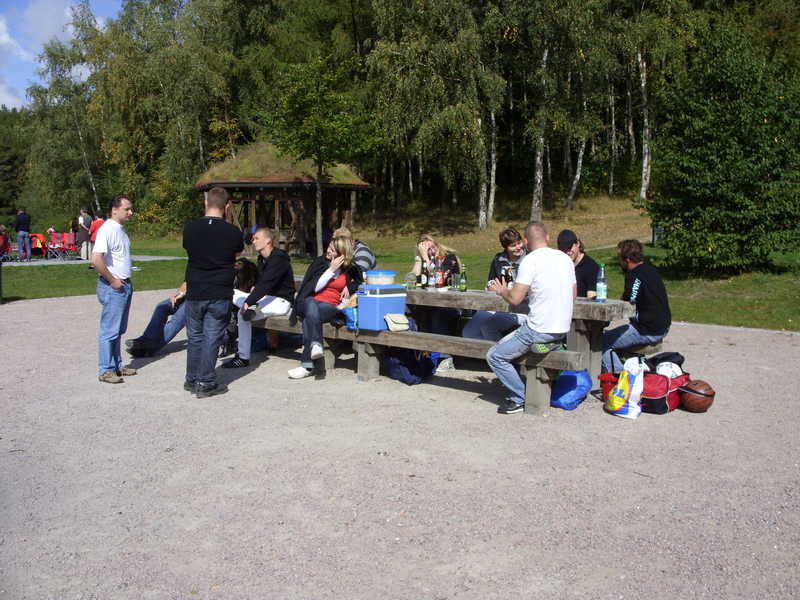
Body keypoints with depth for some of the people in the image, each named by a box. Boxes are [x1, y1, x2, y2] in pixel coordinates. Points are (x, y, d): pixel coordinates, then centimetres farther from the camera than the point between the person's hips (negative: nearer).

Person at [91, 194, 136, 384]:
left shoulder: (121, 229, 14)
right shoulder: (107, 230, -16)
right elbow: (96, 260, -26)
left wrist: (126, 281, 14)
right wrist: (112, 280, -18)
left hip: (124, 285, 9)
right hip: (112, 287, -9)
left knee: (119, 330, 16)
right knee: (110, 331, -3)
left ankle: (117, 366, 25)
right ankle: (106, 370, 4)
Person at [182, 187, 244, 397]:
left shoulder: (190, 228, -4)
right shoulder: (233, 232, -9)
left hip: (194, 293, 3)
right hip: (220, 295, -2)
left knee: (195, 336, 15)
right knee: (212, 338, 4)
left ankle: (192, 380, 26)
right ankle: (205, 383, 8)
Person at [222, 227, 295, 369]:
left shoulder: (279, 259, -17)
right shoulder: (262, 259, 14)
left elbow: (266, 284, -26)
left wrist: (248, 302, -30)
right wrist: (255, 288, 4)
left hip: (281, 301, -10)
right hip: (266, 297, 10)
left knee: (243, 313, -26)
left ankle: (243, 358, -18)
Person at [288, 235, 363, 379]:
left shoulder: (350, 269, 8)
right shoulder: (320, 262, 6)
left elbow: (360, 281, 25)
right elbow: (315, 287, -4)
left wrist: (349, 286, 4)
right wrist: (331, 269, -9)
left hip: (331, 307, 0)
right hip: (310, 301, 1)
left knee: (310, 316, -35)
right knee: (311, 306, -39)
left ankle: (306, 364, -40)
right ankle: (316, 344, -53)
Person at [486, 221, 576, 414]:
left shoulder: (530, 261, -14)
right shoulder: (565, 258, 9)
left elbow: (515, 298, -18)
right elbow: (572, 295, 17)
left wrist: (501, 290, 3)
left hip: (539, 331, -9)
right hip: (562, 329, 9)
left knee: (494, 356, 2)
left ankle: (520, 398, 6)